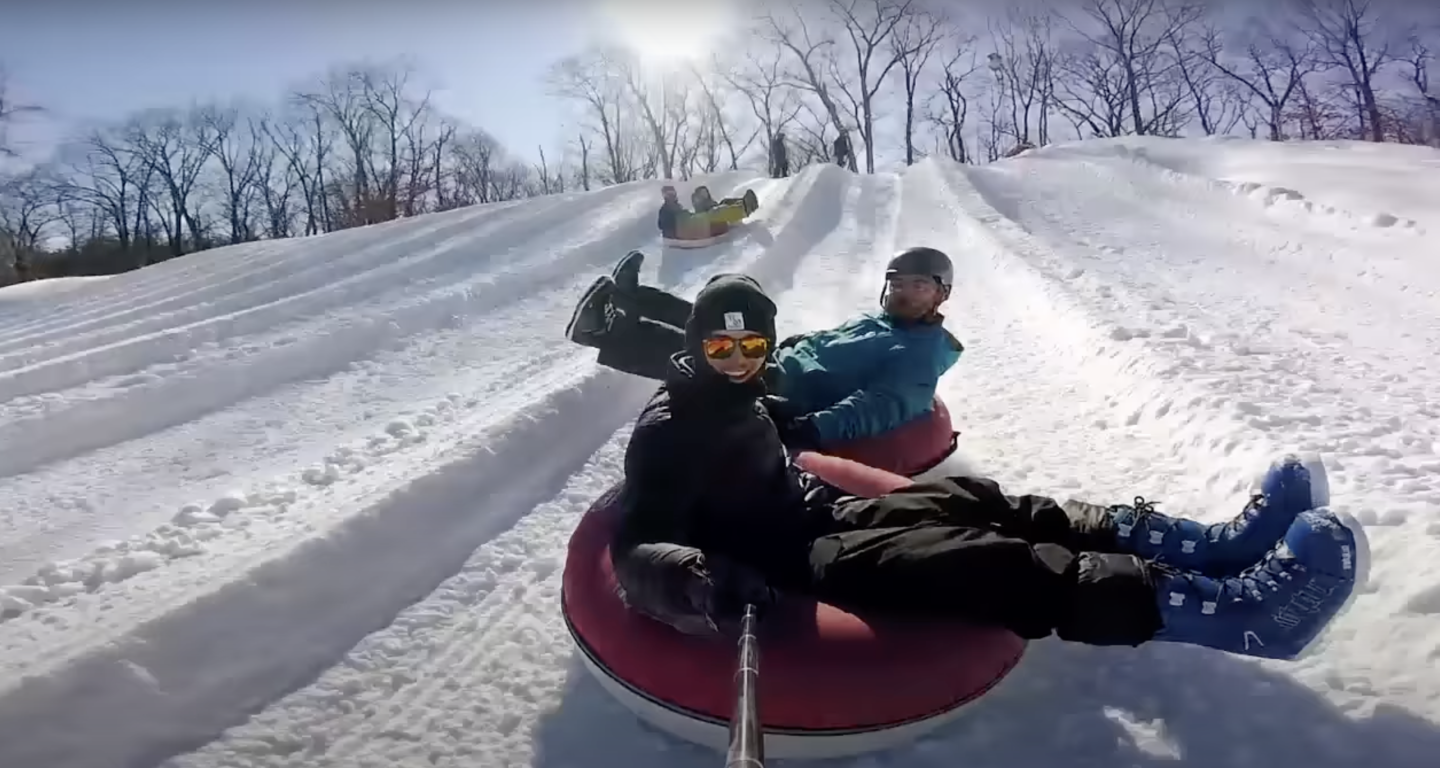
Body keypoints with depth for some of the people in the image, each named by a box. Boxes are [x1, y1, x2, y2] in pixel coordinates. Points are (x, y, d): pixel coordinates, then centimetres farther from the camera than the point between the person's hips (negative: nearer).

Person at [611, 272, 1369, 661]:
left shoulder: (737, 396, 12)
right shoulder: (667, 431, -15)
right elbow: (637, 552, -25)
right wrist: (705, 583, -43)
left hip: (822, 513, 9)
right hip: (797, 559, -9)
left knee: (984, 506, -6)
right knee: (986, 563, -27)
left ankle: (1220, 546, -11)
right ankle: (1234, 608, -32)